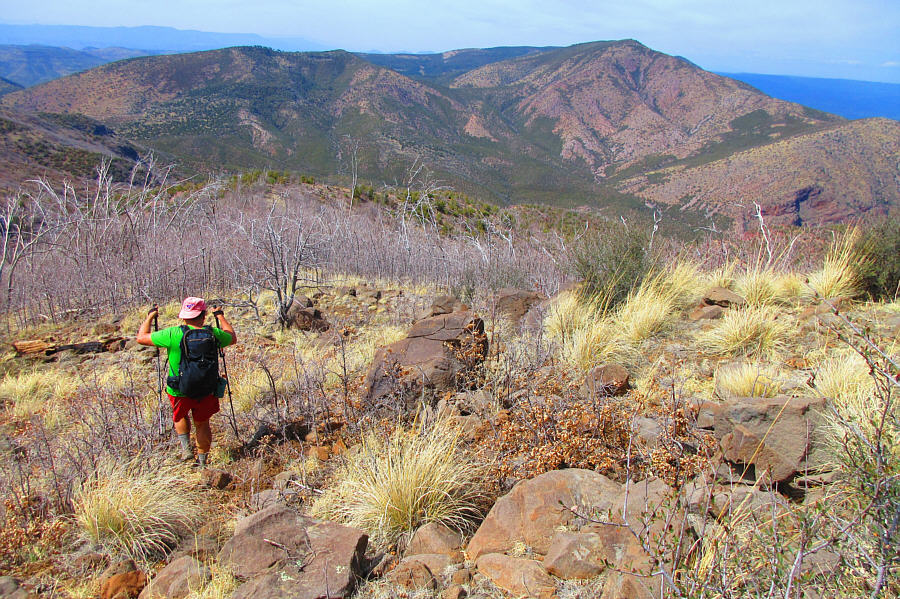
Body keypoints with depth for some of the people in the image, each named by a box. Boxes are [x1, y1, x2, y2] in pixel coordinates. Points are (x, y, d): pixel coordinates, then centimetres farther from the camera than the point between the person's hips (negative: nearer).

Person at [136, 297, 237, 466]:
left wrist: (150, 317, 11)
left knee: (180, 416, 30)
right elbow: (232, 337, 14)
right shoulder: (213, 334, -10)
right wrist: (221, 316, 25)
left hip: (179, 391, -1)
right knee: (202, 423, 21)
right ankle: (202, 461, 29)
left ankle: (186, 448, 18)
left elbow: (141, 337, -3)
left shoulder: (173, 334, -17)